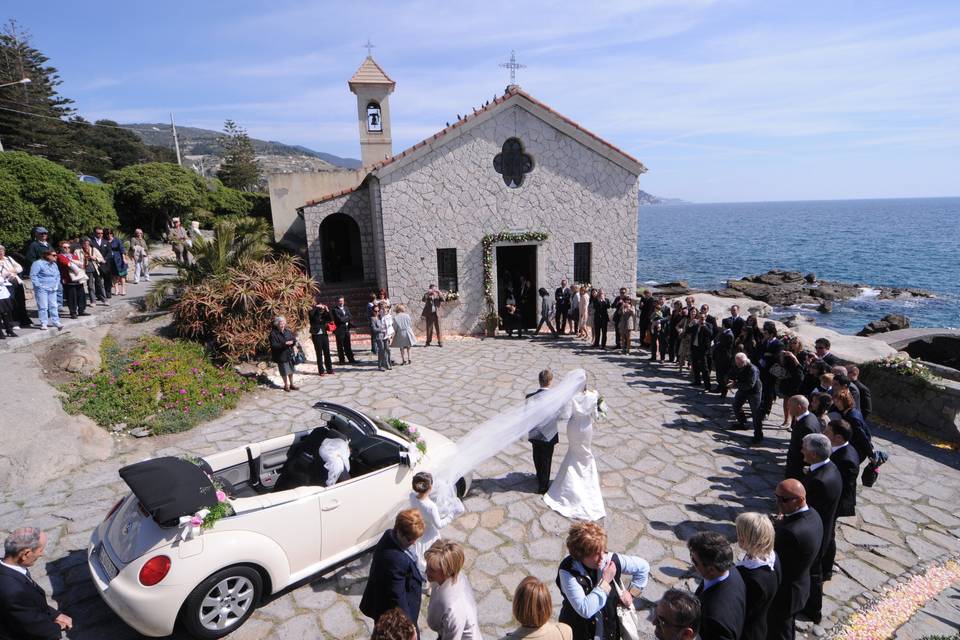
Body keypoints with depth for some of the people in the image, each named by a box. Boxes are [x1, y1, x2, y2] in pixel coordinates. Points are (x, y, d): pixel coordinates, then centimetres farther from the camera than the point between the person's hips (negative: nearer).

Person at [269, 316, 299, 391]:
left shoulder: (287, 331, 2)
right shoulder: (273, 333, -15)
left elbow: (294, 339, 8)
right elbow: (273, 345, -21)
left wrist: (292, 341, -16)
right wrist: (284, 344, -28)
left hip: (290, 354, 5)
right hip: (281, 356, -5)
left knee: (291, 370, 14)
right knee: (284, 372, 6)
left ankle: (291, 384, 29)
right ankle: (286, 385, 23)